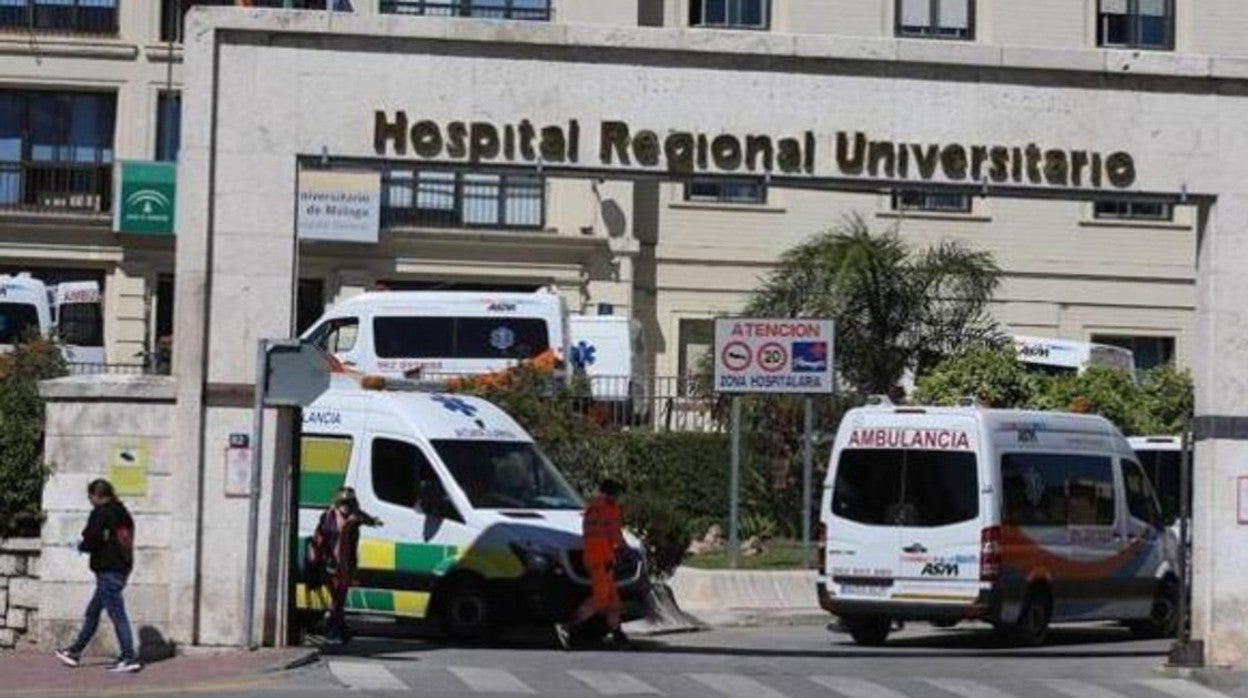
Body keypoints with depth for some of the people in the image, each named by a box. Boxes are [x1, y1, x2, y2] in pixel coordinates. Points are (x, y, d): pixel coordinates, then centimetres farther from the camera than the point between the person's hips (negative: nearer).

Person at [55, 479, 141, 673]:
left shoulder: (100, 513, -12)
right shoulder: (122, 513, 12)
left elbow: (91, 540, -17)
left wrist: (82, 546, 6)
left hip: (108, 570, -9)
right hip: (122, 568, 9)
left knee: (117, 614, -9)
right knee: (92, 612, 18)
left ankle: (130, 658, -11)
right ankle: (75, 652, 27)